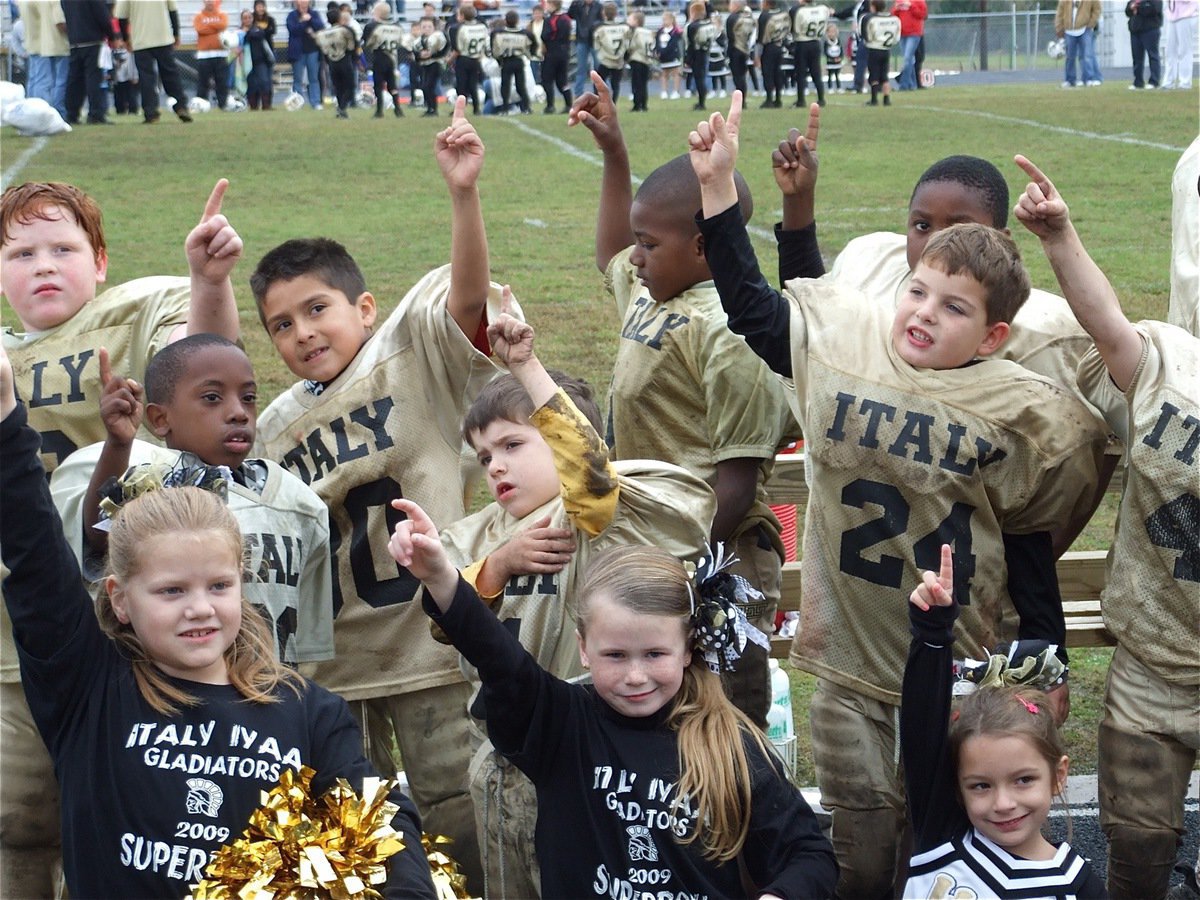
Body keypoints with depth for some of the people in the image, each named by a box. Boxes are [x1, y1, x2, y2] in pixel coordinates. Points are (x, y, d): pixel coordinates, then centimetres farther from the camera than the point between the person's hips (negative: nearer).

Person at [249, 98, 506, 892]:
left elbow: (468, 292, -25)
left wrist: (464, 195, -39)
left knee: (458, 821, 1)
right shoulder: (275, 427, 10)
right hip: (329, 661, 5)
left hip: (434, 644, -5)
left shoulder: (415, 355, -5)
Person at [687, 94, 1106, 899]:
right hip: (851, 655, 2)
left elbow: (1030, 553, -1)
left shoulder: (1016, 413, -9)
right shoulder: (842, 342, -4)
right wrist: (719, 185, 3)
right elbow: (750, 304, 9)